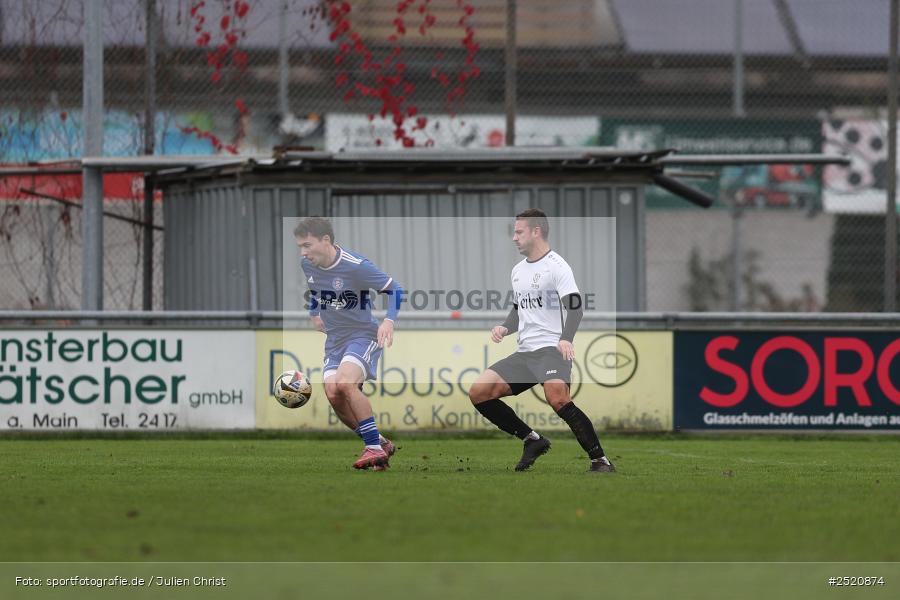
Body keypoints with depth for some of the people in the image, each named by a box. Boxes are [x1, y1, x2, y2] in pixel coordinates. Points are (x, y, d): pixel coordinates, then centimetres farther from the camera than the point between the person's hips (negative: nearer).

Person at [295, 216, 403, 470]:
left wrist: (389, 321, -24)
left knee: (345, 383, -30)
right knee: (333, 394, -12)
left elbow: (394, 289, -12)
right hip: (334, 339, 7)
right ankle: (379, 444, 6)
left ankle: (374, 447, -19)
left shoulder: (357, 267, -22)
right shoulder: (307, 265, -2)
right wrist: (314, 313, 17)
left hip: (364, 335, -7)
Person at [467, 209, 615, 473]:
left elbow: (575, 307, -17)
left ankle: (600, 460, -26)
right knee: (478, 392, -2)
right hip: (525, 352, 9)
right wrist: (505, 328, 9)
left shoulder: (557, 266, -6)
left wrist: (566, 339, -34)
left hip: (552, 349, -9)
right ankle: (532, 440, 7)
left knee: (557, 398, -34)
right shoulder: (518, 270, 19)